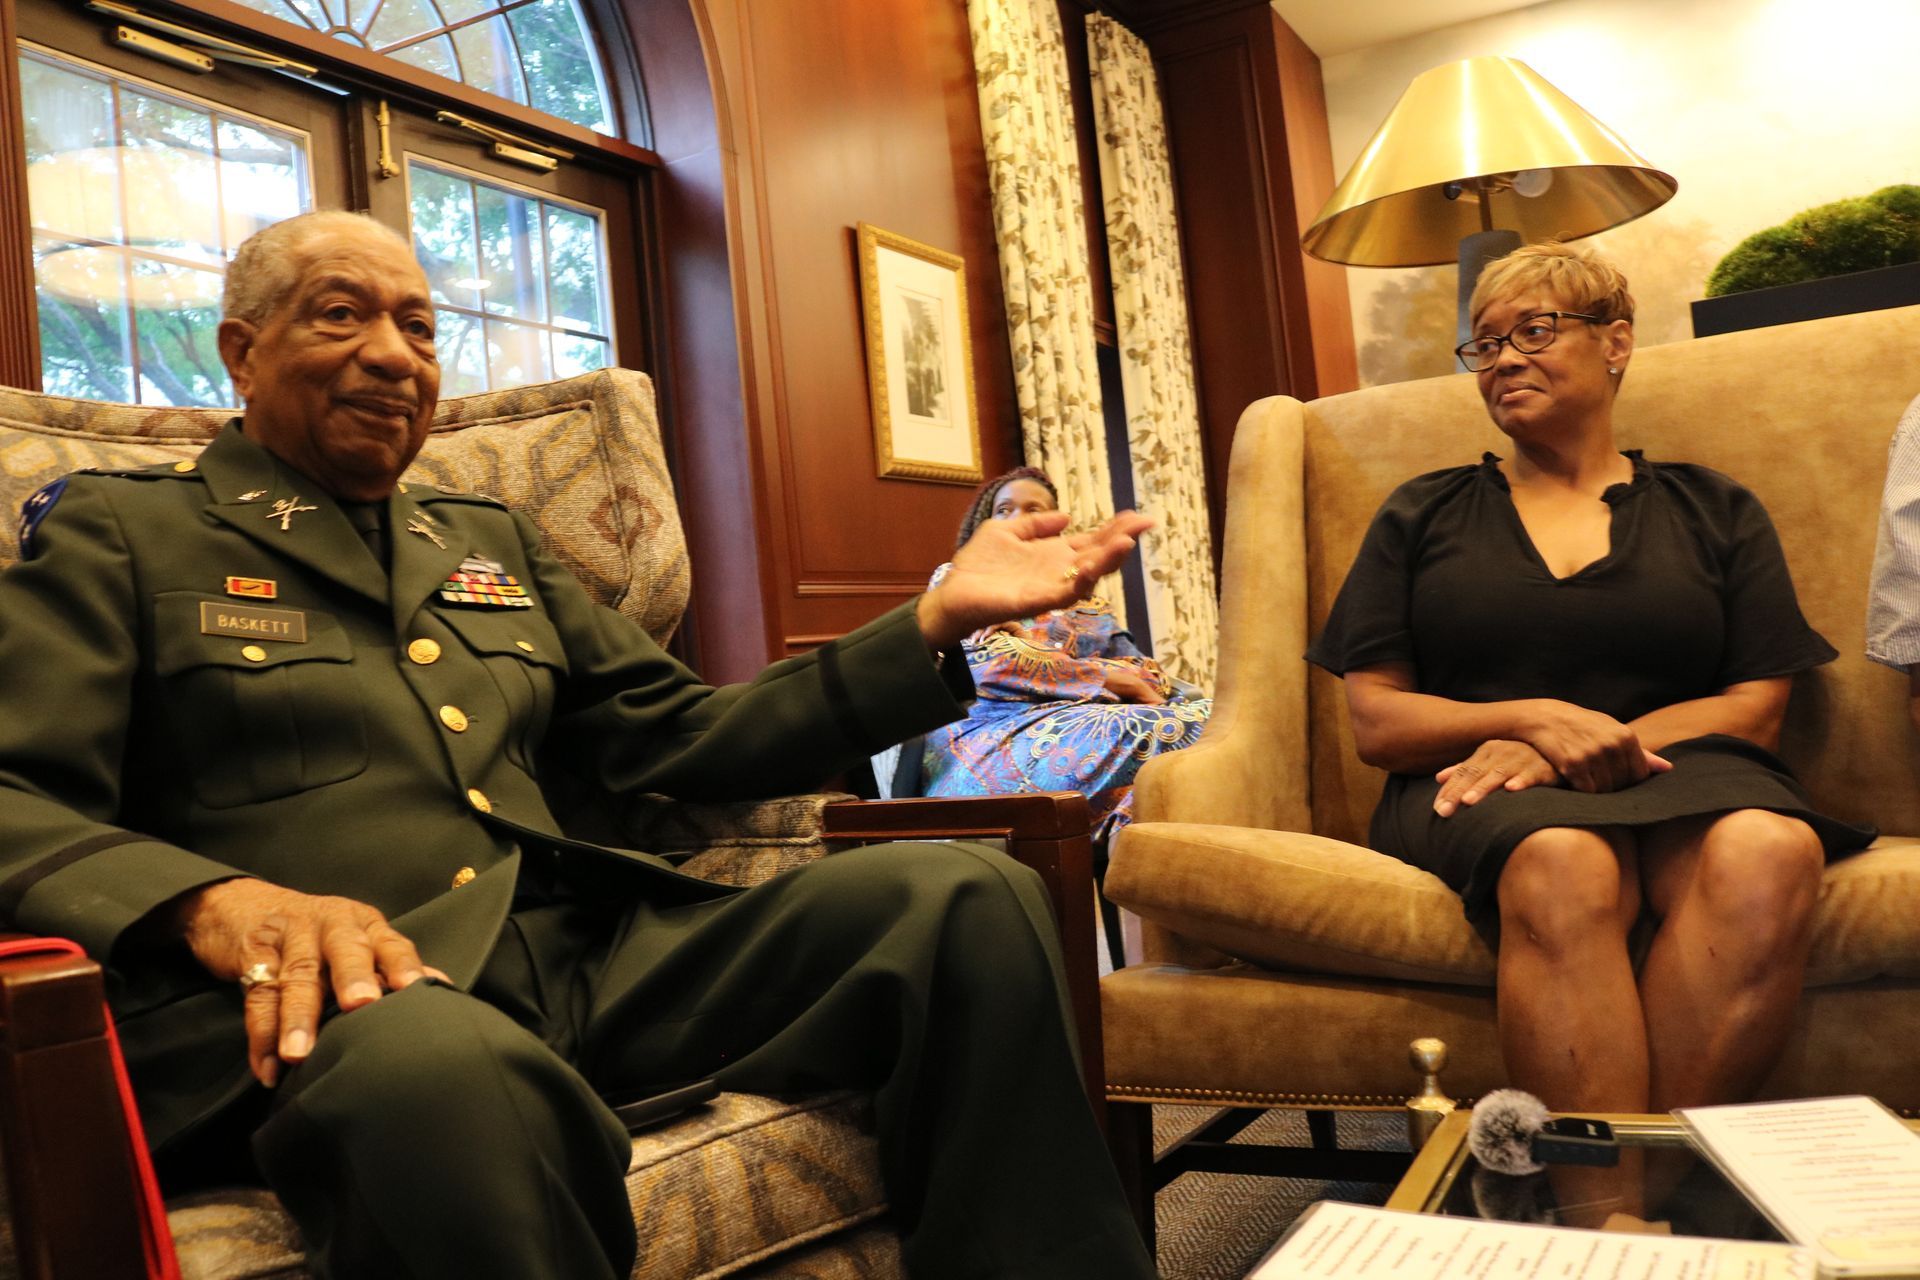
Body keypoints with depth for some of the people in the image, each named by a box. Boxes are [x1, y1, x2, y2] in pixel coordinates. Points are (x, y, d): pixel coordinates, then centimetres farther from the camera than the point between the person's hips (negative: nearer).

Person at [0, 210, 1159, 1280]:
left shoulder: (494, 543, 26)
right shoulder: (117, 532, 12)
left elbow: (687, 741, 20)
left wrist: (938, 617, 10)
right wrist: (213, 903, -23)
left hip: (586, 957, 6)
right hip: (312, 1004, -5)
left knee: (970, 901, -13)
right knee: (450, 1069, -43)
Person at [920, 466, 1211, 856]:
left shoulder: (1084, 602, 29)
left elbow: (1142, 668, 16)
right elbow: (993, 663, -5)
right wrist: (1114, 680, -7)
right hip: (998, 735, -5)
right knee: (1138, 733, -34)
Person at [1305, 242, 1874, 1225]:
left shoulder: (1713, 511, 18)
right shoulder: (1422, 515, 17)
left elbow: (1755, 710, 7)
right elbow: (1375, 722, 8)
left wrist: (1584, 749, -9)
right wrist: (1538, 721, -10)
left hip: (1679, 770, 1)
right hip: (1478, 790, -1)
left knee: (1768, 851, -35)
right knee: (1563, 867, -37)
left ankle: (1661, 1185, -30)